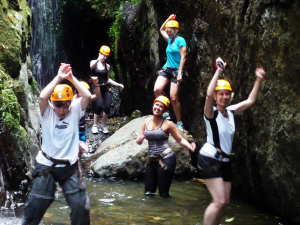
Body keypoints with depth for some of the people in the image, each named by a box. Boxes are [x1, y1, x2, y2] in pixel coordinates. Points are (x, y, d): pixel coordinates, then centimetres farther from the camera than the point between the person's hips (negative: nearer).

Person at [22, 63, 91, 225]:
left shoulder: (75, 110, -1)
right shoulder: (47, 112, -4)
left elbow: (87, 96, -16)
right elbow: (42, 97, -24)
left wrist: (71, 77, -16)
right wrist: (59, 78, -22)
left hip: (70, 166, 1)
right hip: (45, 165, -1)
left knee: (81, 207, 2)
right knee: (35, 207, 6)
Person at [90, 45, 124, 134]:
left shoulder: (107, 66, 11)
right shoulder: (94, 62, 3)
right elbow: (91, 66, -23)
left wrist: (118, 84, 9)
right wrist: (98, 59, -41)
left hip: (106, 88, 3)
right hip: (97, 88, -3)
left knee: (107, 106, -11)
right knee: (99, 105, -21)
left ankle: (103, 125, 8)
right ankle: (95, 126, -6)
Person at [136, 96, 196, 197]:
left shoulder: (168, 124, -5)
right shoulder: (147, 121, 8)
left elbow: (180, 139, -1)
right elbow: (139, 140, 13)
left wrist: (190, 146, -20)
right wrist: (139, 139, -12)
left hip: (166, 159, -5)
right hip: (152, 160, 5)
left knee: (164, 193, -3)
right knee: (148, 193, 6)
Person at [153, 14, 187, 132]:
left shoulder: (180, 40, -10)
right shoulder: (170, 40, 12)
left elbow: (183, 58, -16)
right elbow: (161, 30, 30)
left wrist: (180, 73, -21)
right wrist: (168, 19, 18)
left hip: (176, 71, -7)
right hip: (166, 69, 7)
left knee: (173, 98, -9)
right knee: (157, 89, -15)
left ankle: (179, 123, 4)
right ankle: (165, 113, 0)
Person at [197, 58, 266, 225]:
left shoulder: (231, 111, 7)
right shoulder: (211, 112, -11)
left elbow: (250, 100, 14)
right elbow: (209, 94, -31)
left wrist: (259, 80, 7)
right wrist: (219, 71, -30)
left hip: (225, 161, 7)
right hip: (209, 160, -7)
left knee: (224, 202, 9)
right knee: (220, 201, -16)